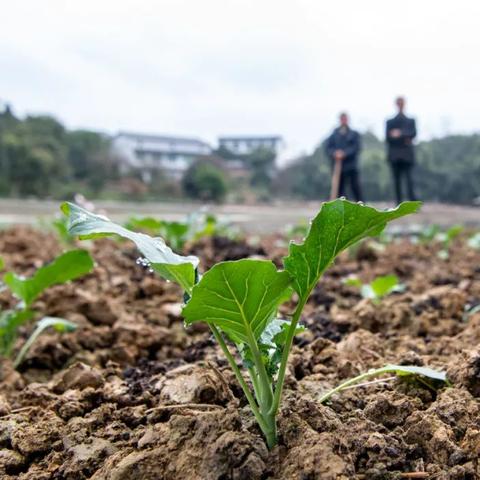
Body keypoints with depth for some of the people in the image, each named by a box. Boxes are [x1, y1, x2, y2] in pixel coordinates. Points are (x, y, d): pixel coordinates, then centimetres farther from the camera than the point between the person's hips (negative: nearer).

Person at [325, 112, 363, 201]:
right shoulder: (333, 135, 15)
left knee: (356, 187, -6)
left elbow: (356, 147, -2)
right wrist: (334, 154, -17)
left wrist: (344, 153, -16)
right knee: (339, 189, 0)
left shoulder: (354, 134, 12)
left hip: (351, 167, -1)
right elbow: (328, 148, 5)